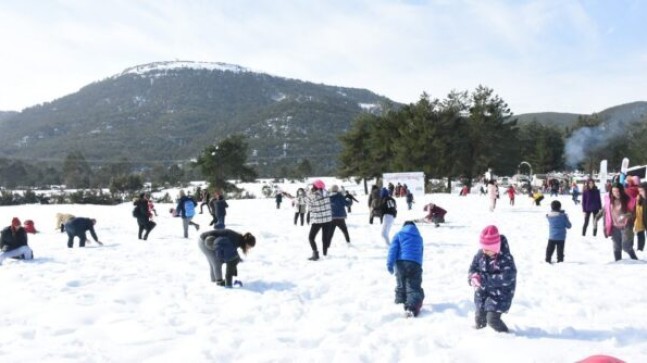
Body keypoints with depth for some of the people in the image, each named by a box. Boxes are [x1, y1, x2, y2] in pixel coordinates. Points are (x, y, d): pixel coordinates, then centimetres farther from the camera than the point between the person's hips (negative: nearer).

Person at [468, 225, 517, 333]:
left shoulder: (506, 258, -23)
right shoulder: (480, 254, -7)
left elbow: (507, 278, -31)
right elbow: (473, 267, 5)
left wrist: (484, 279, -33)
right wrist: (473, 277, -19)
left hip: (500, 295, -5)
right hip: (483, 293, 5)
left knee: (492, 319, -10)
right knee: (479, 316, 15)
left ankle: (504, 333, 17)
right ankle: (479, 326, 46)